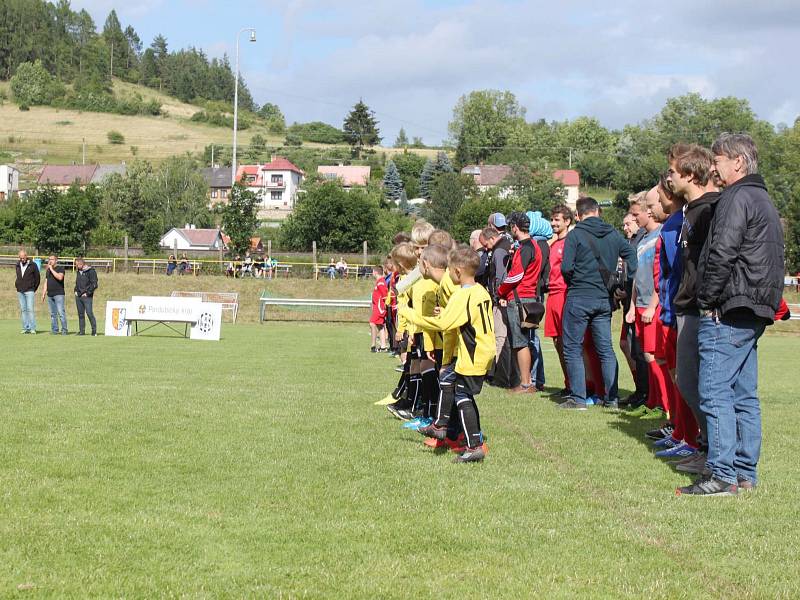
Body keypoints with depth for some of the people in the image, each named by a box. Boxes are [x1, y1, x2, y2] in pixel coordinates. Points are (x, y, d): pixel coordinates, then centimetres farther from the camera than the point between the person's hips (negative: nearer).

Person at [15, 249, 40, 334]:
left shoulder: (33, 265, -3)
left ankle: (32, 328, -11)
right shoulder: (18, 265, 10)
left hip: (29, 291, -5)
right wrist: (17, 285, 12)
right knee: (23, 310, 4)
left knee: (30, 309, -11)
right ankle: (26, 328, 6)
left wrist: (34, 288, 3)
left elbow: (38, 278, 3)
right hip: (20, 291, 5)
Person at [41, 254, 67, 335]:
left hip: (59, 294, -7)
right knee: (53, 314, 6)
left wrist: (51, 269, -13)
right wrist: (43, 293, 15)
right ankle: (54, 330, 9)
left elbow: (60, 277, -20)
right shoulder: (48, 270, 19)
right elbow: (46, 282, 22)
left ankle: (64, 330, -10)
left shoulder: (60, 268, -1)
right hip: (50, 295, 7)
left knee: (61, 313, -12)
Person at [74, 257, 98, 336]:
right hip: (78, 296, 7)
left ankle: (94, 330, -5)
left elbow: (94, 284, -12)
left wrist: (87, 292, -12)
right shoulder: (78, 272, 16)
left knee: (89, 313, -11)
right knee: (80, 314, 7)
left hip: (87, 296, -7)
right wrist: (76, 291, 13)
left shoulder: (91, 271, -7)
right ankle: (82, 331, 11)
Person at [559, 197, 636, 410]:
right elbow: (632, 257, 4)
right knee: (606, 349, 11)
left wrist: (573, 283, 7)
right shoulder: (613, 234, 6)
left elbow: (566, 267, -13)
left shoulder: (575, 235, -8)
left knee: (573, 348, 2)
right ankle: (612, 398, 10)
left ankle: (578, 399, -2)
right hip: (604, 299, 5)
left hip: (579, 298, -5)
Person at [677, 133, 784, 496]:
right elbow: (775, 259, 24)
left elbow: (722, 254, -20)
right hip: (753, 312, 10)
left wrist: (707, 300, -12)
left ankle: (722, 475, -11)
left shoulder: (737, 198, -11)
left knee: (715, 393, -9)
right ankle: (745, 472, 15)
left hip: (727, 313, -10)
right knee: (745, 395, 11)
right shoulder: (764, 200, 21)